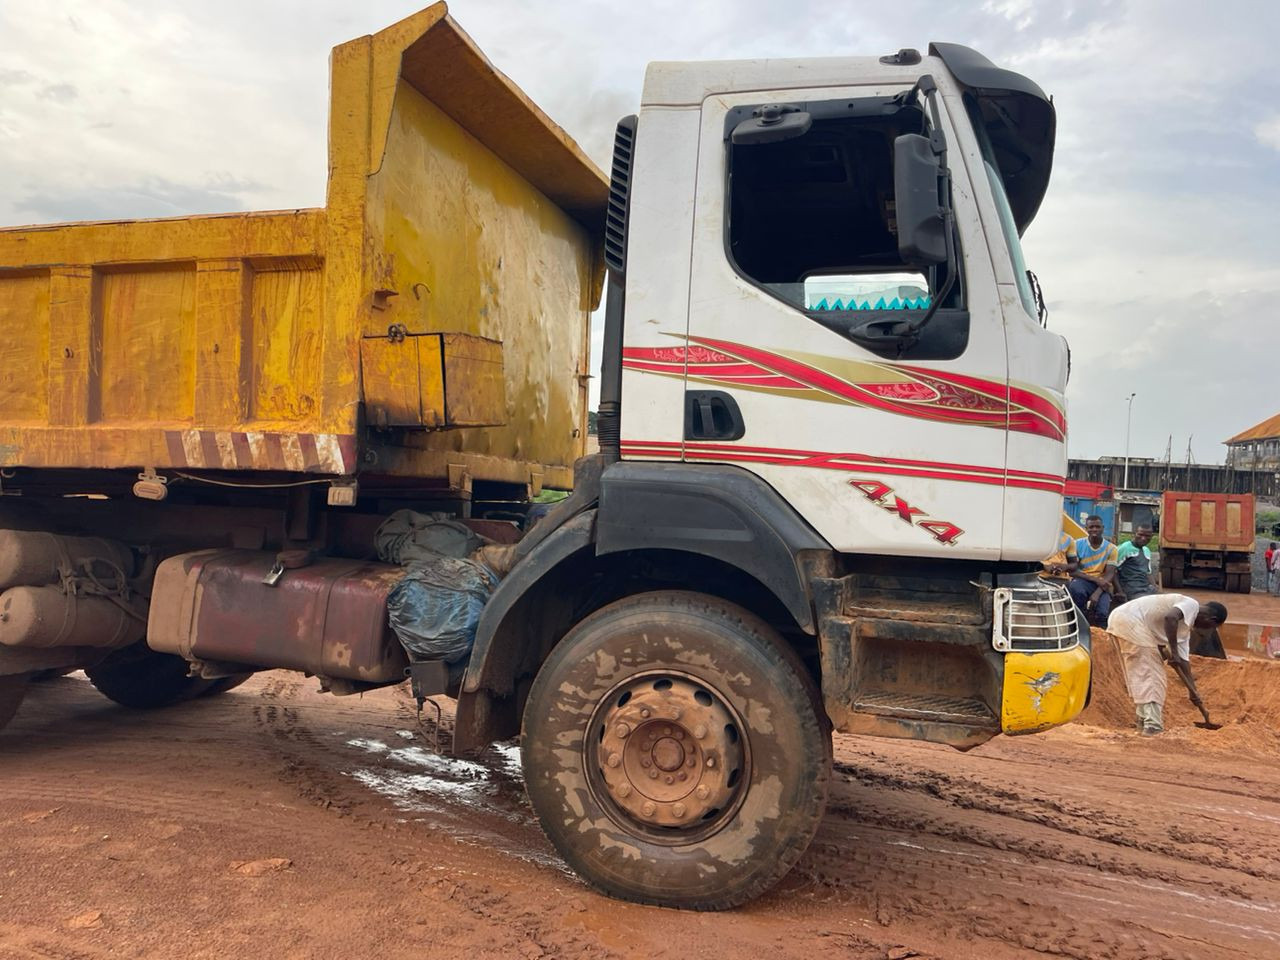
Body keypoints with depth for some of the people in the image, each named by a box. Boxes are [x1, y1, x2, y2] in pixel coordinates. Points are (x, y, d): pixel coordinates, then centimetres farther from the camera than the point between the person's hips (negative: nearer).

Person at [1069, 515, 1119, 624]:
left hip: (1102, 584, 0)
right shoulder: (1078, 544, 1)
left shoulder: (1111, 548, 3)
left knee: (1102, 613, -29)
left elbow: (1109, 574, -5)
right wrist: (1095, 579, -20)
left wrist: (1097, 592, -23)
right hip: (1082, 580, 0)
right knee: (1075, 589, -38)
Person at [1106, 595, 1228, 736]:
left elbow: (1183, 660, 26)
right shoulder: (1191, 605, -3)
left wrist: (1193, 690, 27)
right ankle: (1152, 727, -11)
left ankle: (1145, 722, 26)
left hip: (1119, 619, 10)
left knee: (1138, 674, 19)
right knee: (1151, 674, -7)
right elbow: (1170, 617, -25)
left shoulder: (1185, 628, 25)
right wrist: (1173, 651, -18)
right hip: (1131, 620, -10)